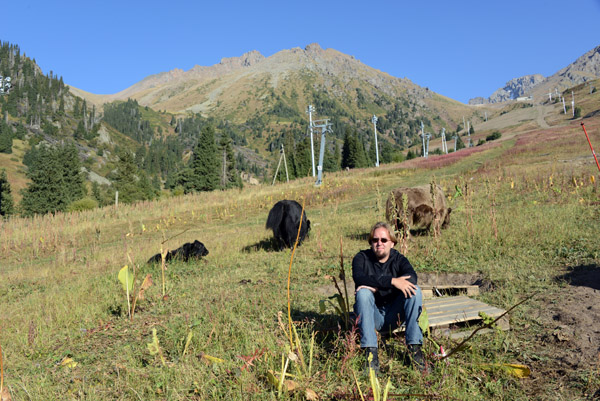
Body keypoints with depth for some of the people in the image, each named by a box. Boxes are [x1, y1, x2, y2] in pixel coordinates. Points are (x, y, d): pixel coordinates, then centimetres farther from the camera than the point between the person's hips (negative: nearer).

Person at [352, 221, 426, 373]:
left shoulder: (398, 259, 0)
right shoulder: (362, 258, -4)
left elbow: (412, 276, -22)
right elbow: (359, 278, -27)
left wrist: (376, 286, -31)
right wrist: (392, 281, -37)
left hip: (393, 316, 2)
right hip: (372, 317, -1)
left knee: (413, 289, -20)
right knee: (363, 293, -30)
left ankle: (414, 346, -20)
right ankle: (370, 352, -33)